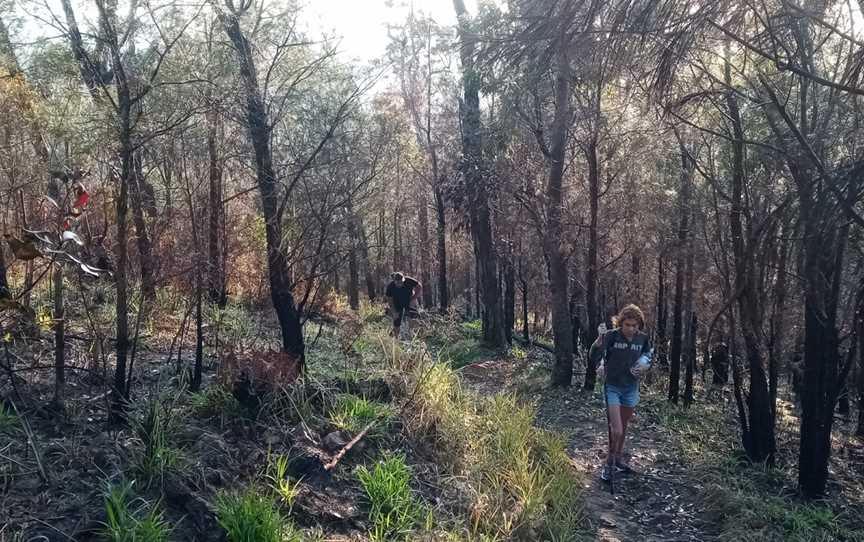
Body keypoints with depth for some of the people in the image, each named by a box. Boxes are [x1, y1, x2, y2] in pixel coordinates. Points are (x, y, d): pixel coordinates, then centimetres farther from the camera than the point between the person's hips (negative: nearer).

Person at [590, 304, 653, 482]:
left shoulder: (643, 338, -5)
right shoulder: (611, 335, -18)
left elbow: (648, 355, 14)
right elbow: (594, 358, -22)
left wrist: (645, 366, -7)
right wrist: (598, 345, -44)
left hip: (631, 389, 5)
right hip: (612, 388, -4)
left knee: (623, 427, 19)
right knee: (616, 430, -11)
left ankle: (618, 458, 40)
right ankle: (609, 464, 11)